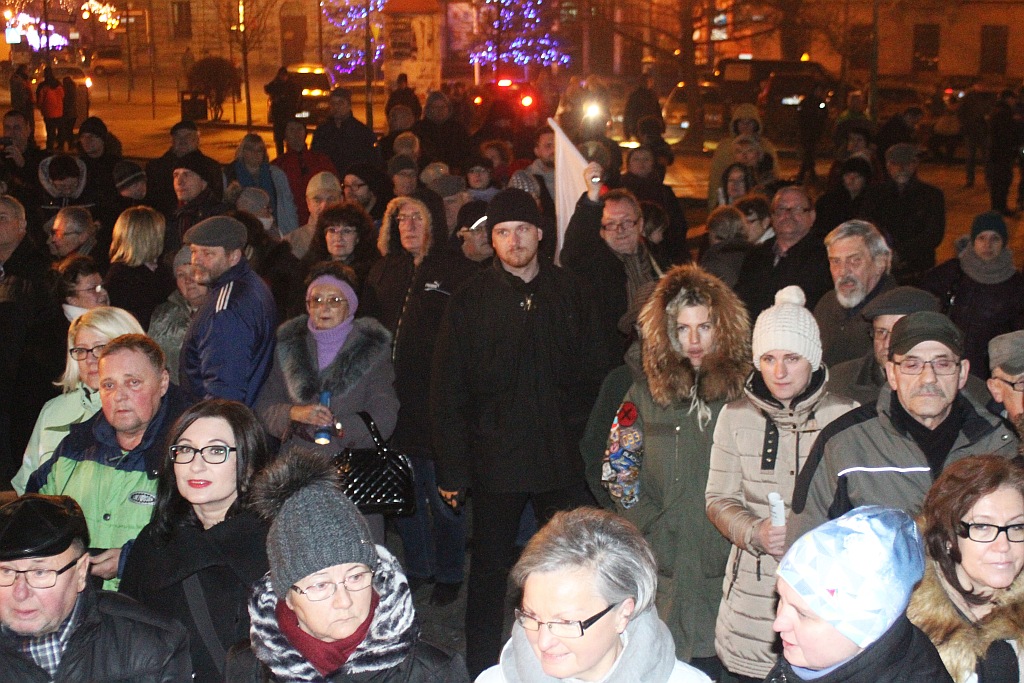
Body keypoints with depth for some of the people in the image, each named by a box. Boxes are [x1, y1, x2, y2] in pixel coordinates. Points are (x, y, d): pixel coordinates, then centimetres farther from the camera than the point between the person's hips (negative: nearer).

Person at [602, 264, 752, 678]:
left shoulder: (745, 389, 1)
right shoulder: (648, 392, 6)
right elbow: (618, 469, 8)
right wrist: (651, 528, 0)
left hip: (730, 560, -1)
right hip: (668, 561, 1)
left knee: (719, 657, 1)